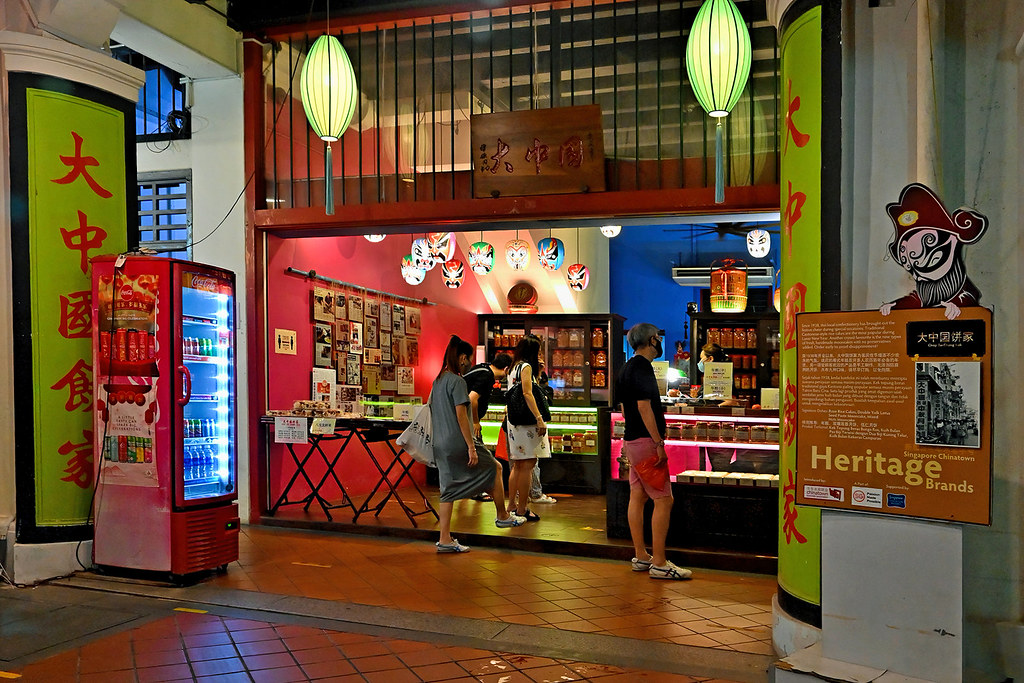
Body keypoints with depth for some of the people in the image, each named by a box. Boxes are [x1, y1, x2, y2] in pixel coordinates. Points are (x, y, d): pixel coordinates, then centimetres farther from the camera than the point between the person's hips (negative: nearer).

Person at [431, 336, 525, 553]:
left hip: (441, 446, 8)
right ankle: (502, 516, 21)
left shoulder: (438, 381, 13)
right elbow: (461, 415, -18)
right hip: (457, 444, -8)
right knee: (495, 468, 11)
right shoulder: (457, 381, -14)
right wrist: (471, 448, -17)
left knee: (449, 489, 10)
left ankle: (445, 539, 9)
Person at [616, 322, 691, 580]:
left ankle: (641, 557, 18)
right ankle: (659, 564, -5)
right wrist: (659, 442, -20)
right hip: (645, 442, -10)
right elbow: (644, 407, -22)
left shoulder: (627, 368, 16)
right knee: (664, 500, -7)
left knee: (637, 497, 11)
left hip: (631, 440, 10)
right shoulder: (642, 367, -15)